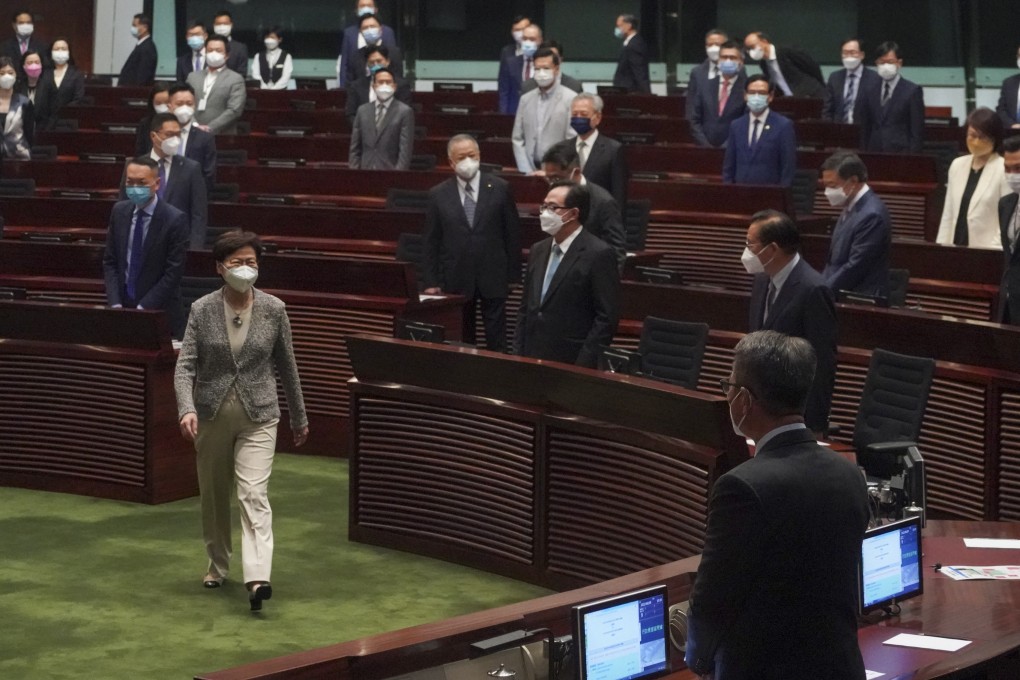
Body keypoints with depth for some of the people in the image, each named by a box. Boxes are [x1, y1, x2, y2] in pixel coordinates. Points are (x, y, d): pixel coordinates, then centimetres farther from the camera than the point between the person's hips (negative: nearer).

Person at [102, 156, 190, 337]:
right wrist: (115, 305, -6)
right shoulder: (120, 211, 4)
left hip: (158, 313, -4)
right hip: (123, 306, 4)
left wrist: (143, 309, -16)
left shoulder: (175, 219, -12)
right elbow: (110, 262, 6)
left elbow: (173, 272, -13)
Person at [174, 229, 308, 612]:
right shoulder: (202, 311, -6)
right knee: (213, 495, 14)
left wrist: (299, 418, 14)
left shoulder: (274, 310, -4)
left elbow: (286, 366, 6)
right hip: (212, 417, 2)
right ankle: (218, 565, 35)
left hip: (258, 417, -2)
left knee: (254, 494, -16)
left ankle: (257, 578, -26)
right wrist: (186, 409, -27)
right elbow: (185, 365, -10)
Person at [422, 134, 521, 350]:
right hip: (456, 281, 1)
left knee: (496, 341, 2)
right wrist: (431, 282, -1)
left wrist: (513, 275, 1)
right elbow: (430, 242, 4)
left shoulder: (500, 188, 0)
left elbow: (513, 234, 3)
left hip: (493, 278, -1)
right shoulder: (438, 195, 2)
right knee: (462, 343, 7)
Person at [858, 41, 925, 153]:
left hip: (901, 152, -4)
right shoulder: (870, 93, 14)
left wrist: (913, 157, -10)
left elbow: (917, 131, -2)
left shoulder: (913, 91, 1)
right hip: (874, 152, 4)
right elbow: (865, 131, 14)